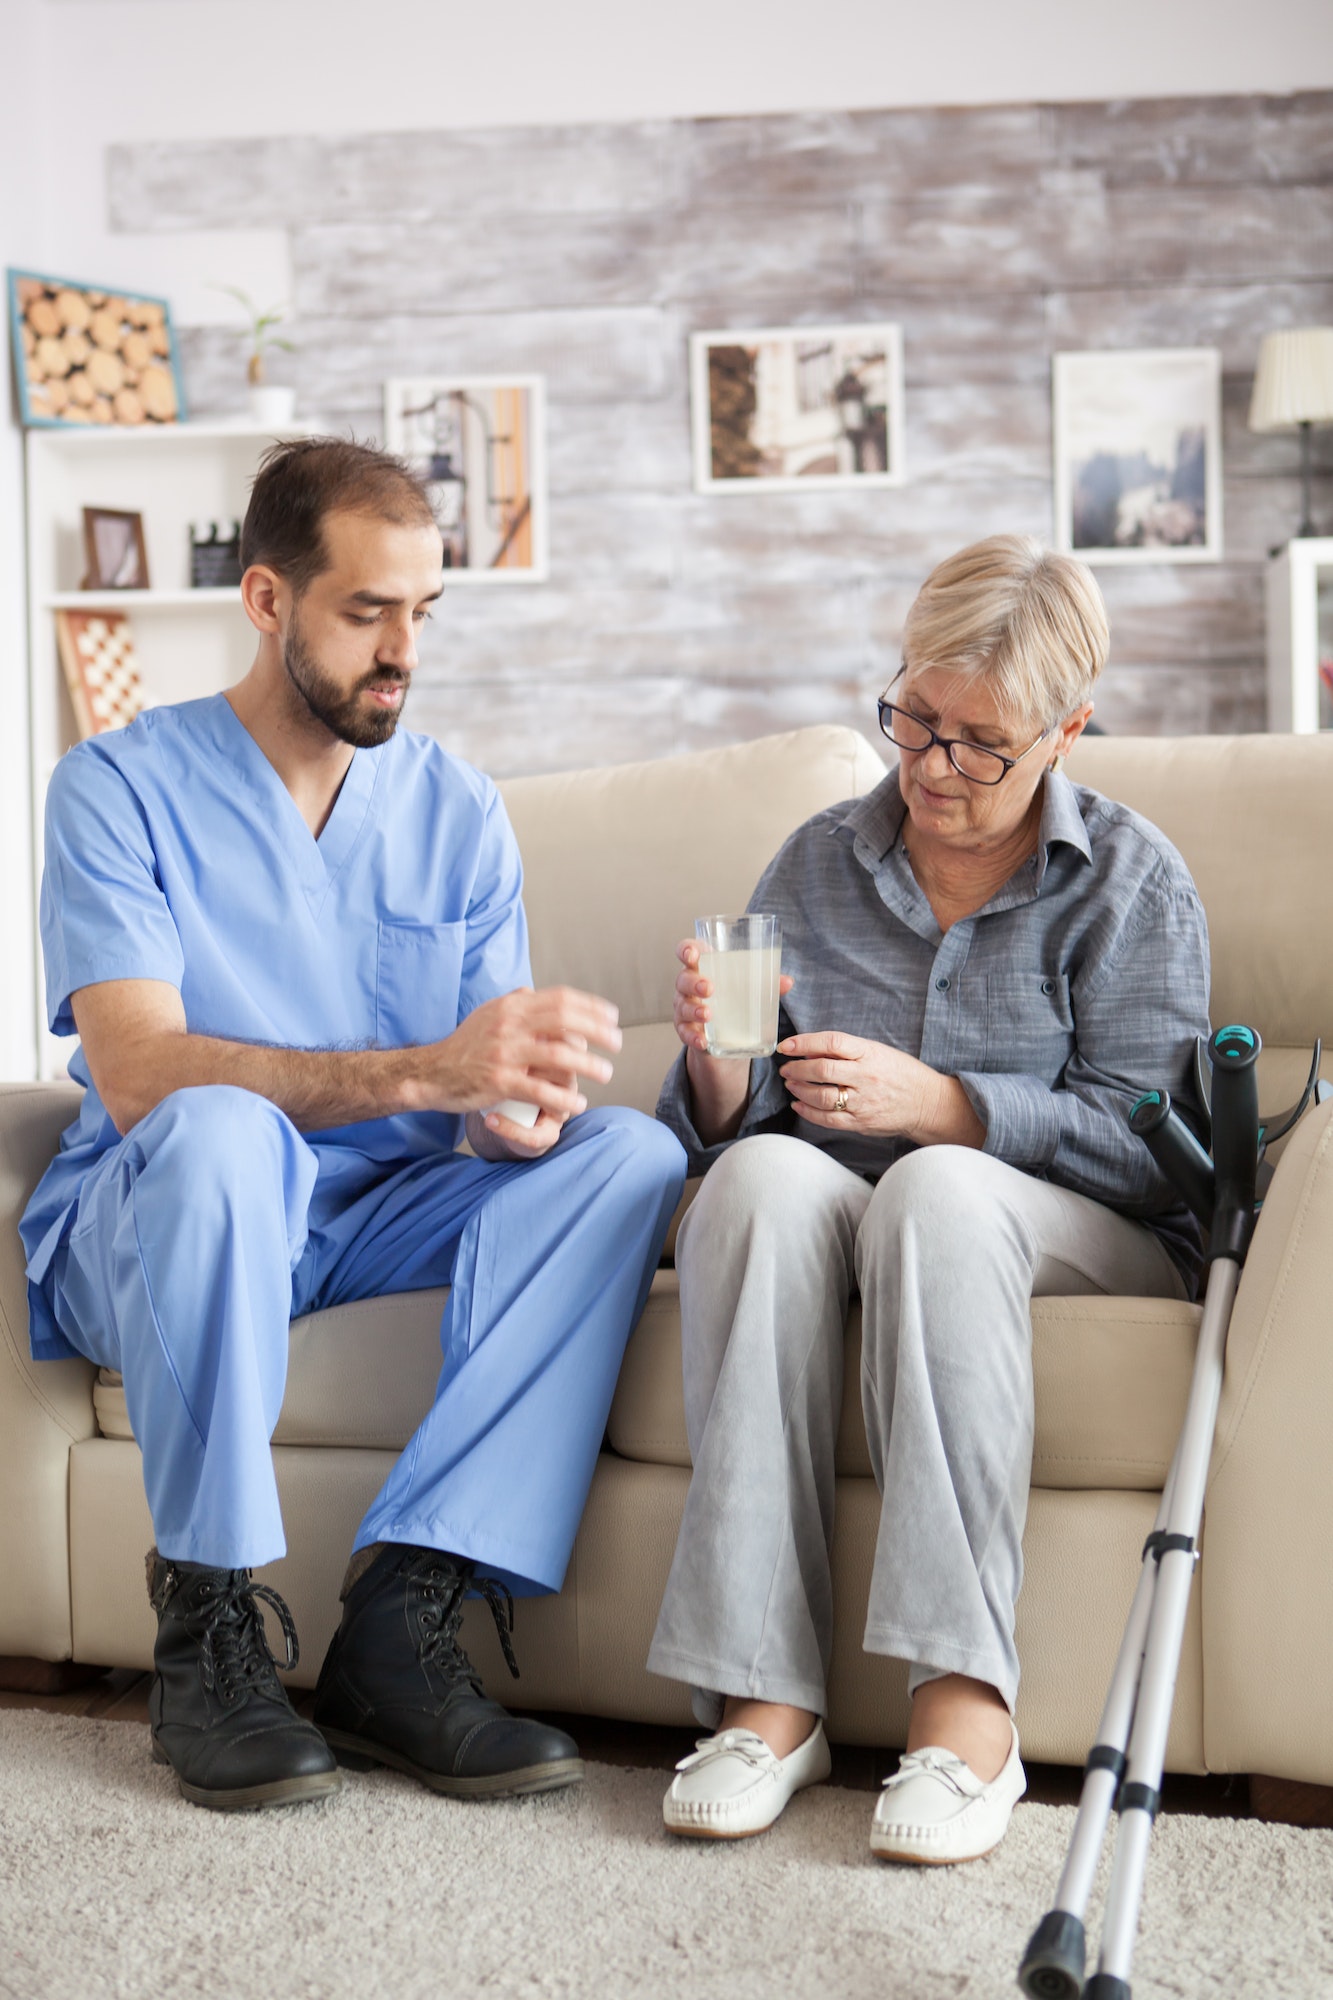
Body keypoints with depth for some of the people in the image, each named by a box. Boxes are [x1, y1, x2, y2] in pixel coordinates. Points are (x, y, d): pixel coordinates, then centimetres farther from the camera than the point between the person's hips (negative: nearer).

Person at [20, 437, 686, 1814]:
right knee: (221, 1130, -38)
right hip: (144, 1227, -4)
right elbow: (136, 1073, -23)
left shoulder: (456, 810, 7)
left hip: (382, 1223, 4)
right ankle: (205, 1633, -23)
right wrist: (425, 1073, -36)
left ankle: (401, 1616, -27)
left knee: (632, 1153, -21)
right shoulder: (120, 789, -7)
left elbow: (494, 1105, 3)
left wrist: (521, 1110, -24)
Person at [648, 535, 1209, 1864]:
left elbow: (1137, 1142, -9)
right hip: (828, 1220, 3)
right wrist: (717, 1067, -17)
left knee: (936, 1188, -36)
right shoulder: (818, 863, 13)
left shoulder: (1131, 881, 4)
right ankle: (763, 1693, -36)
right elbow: (725, 1130, 7)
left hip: (1084, 1241, -2)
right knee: (765, 1172, -32)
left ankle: (963, 1696, -41)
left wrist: (934, 1102, -23)